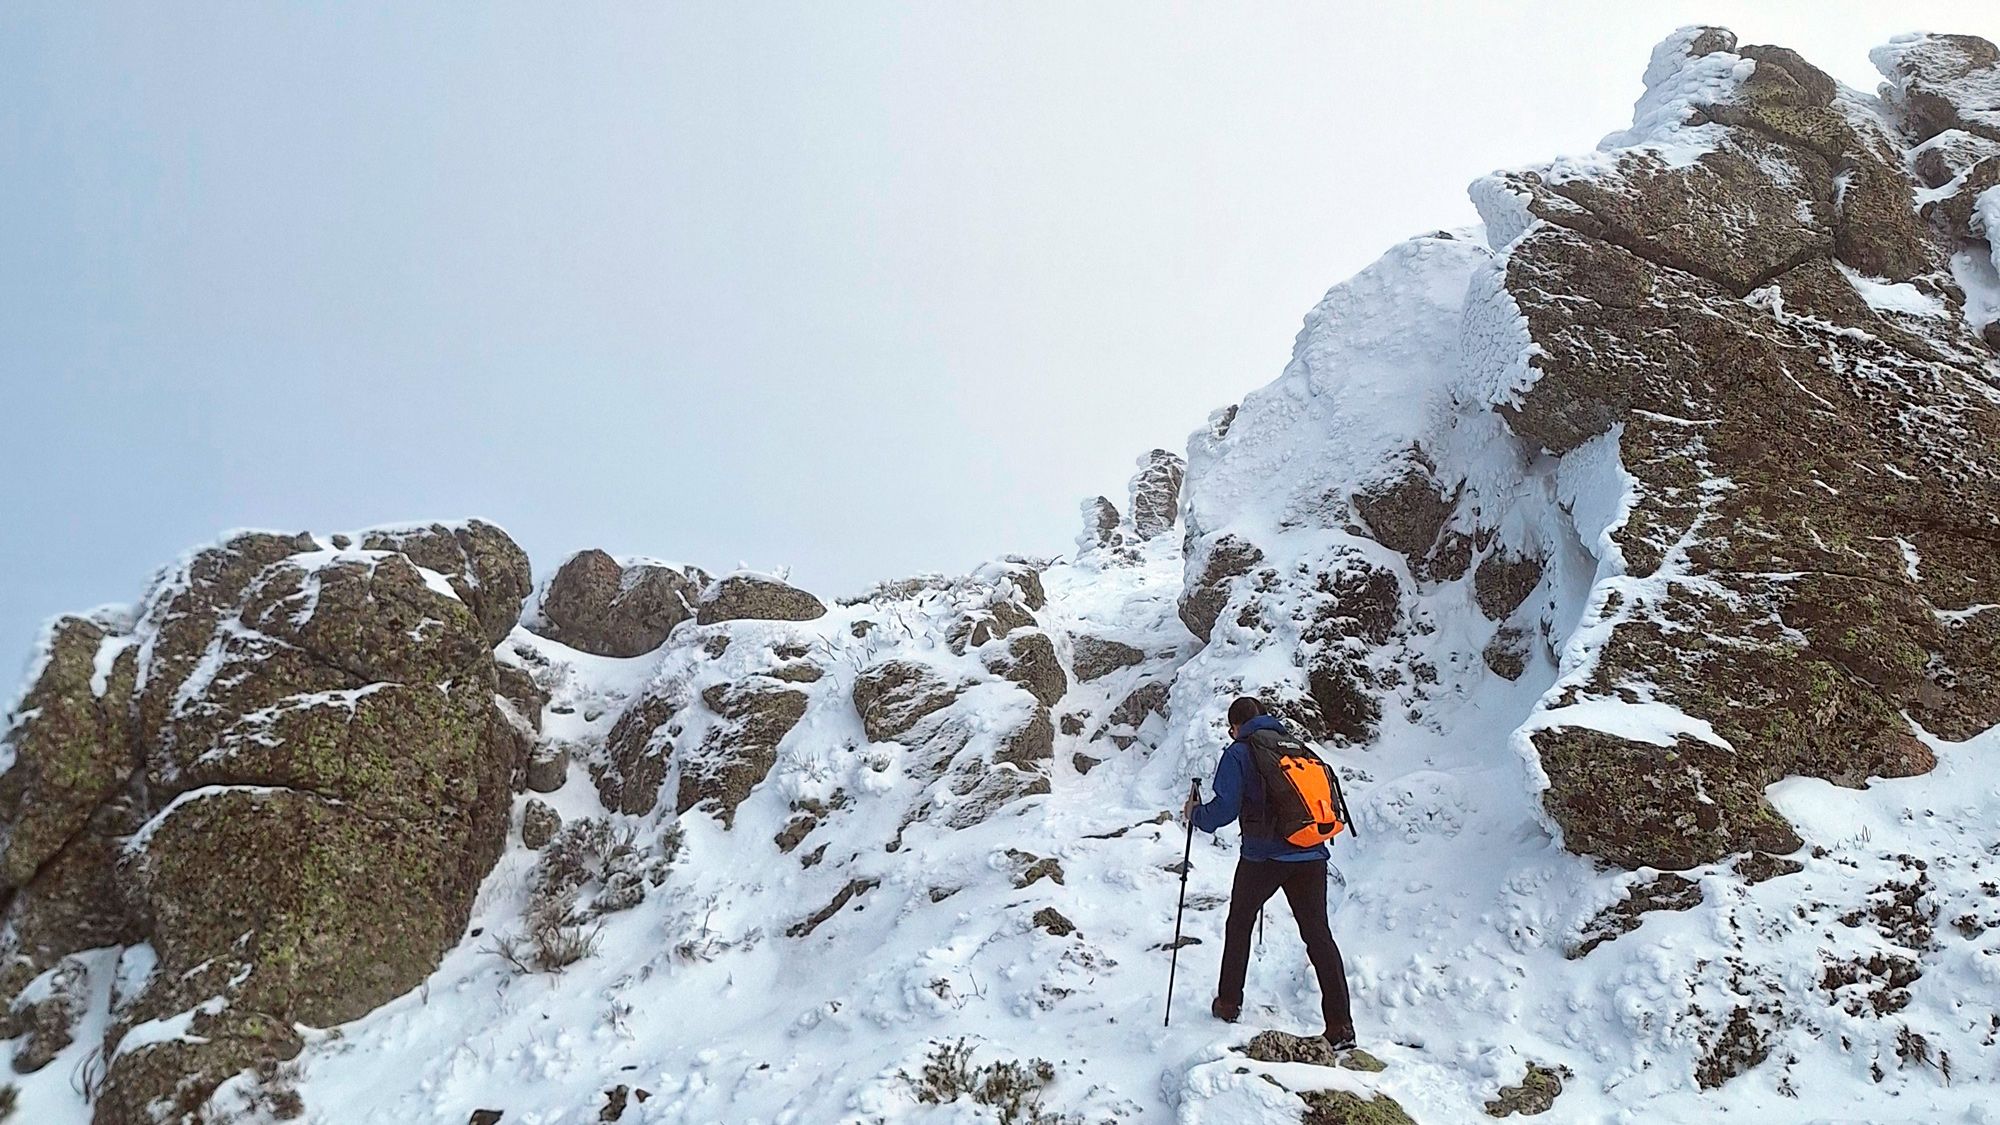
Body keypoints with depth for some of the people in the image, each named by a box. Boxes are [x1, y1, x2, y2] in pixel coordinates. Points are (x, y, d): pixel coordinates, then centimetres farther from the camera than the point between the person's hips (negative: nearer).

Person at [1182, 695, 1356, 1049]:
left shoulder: (1238, 752, -1)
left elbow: (1225, 808, -9)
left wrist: (1196, 813, 9)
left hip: (1264, 855, -3)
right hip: (1311, 854, 4)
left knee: (1239, 924, 18)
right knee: (1318, 934, 3)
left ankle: (1229, 1004, 28)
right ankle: (1340, 1026, -4)